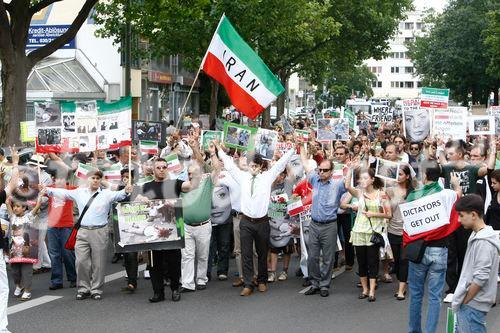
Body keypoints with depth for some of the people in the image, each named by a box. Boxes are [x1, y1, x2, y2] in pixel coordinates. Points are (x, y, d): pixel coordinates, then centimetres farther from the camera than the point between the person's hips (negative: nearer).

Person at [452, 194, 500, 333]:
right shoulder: (477, 235, 9)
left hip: (473, 305, -9)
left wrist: (465, 301, -14)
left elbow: (480, 278, -23)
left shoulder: (484, 242, -20)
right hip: (468, 301, 9)